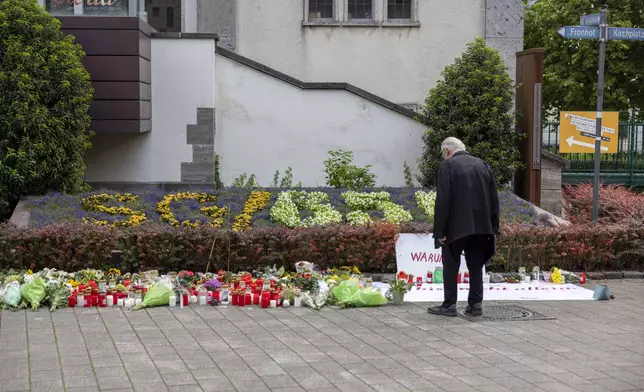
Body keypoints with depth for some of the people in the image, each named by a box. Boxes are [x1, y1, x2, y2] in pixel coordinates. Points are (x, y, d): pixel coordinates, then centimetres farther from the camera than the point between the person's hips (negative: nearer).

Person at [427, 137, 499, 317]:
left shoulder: (447, 166, -8)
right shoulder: (482, 164, 10)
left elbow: (442, 200, -13)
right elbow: (494, 199, 10)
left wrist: (440, 231, -10)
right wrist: (493, 226, 14)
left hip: (456, 226, -5)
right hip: (480, 226, 5)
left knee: (451, 265, 4)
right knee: (476, 265, 13)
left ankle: (449, 305, 6)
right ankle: (476, 303, 13)